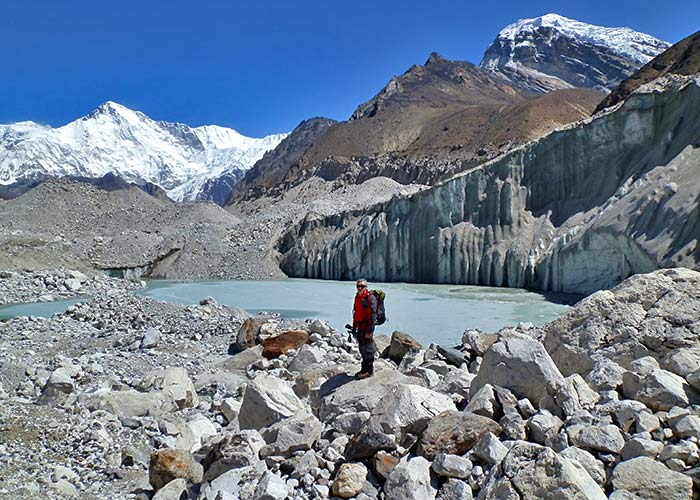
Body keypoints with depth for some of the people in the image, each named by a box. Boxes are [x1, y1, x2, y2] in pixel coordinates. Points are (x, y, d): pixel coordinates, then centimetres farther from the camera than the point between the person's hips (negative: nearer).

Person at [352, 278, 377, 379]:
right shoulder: (357, 297, 13)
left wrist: (369, 331, -22)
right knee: (362, 349, 16)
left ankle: (369, 371, 8)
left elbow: (373, 315, -19)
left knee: (368, 350, -1)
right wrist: (354, 328, 19)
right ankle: (364, 369, 27)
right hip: (360, 328, 9)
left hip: (367, 328, -9)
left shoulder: (370, 298, -15)